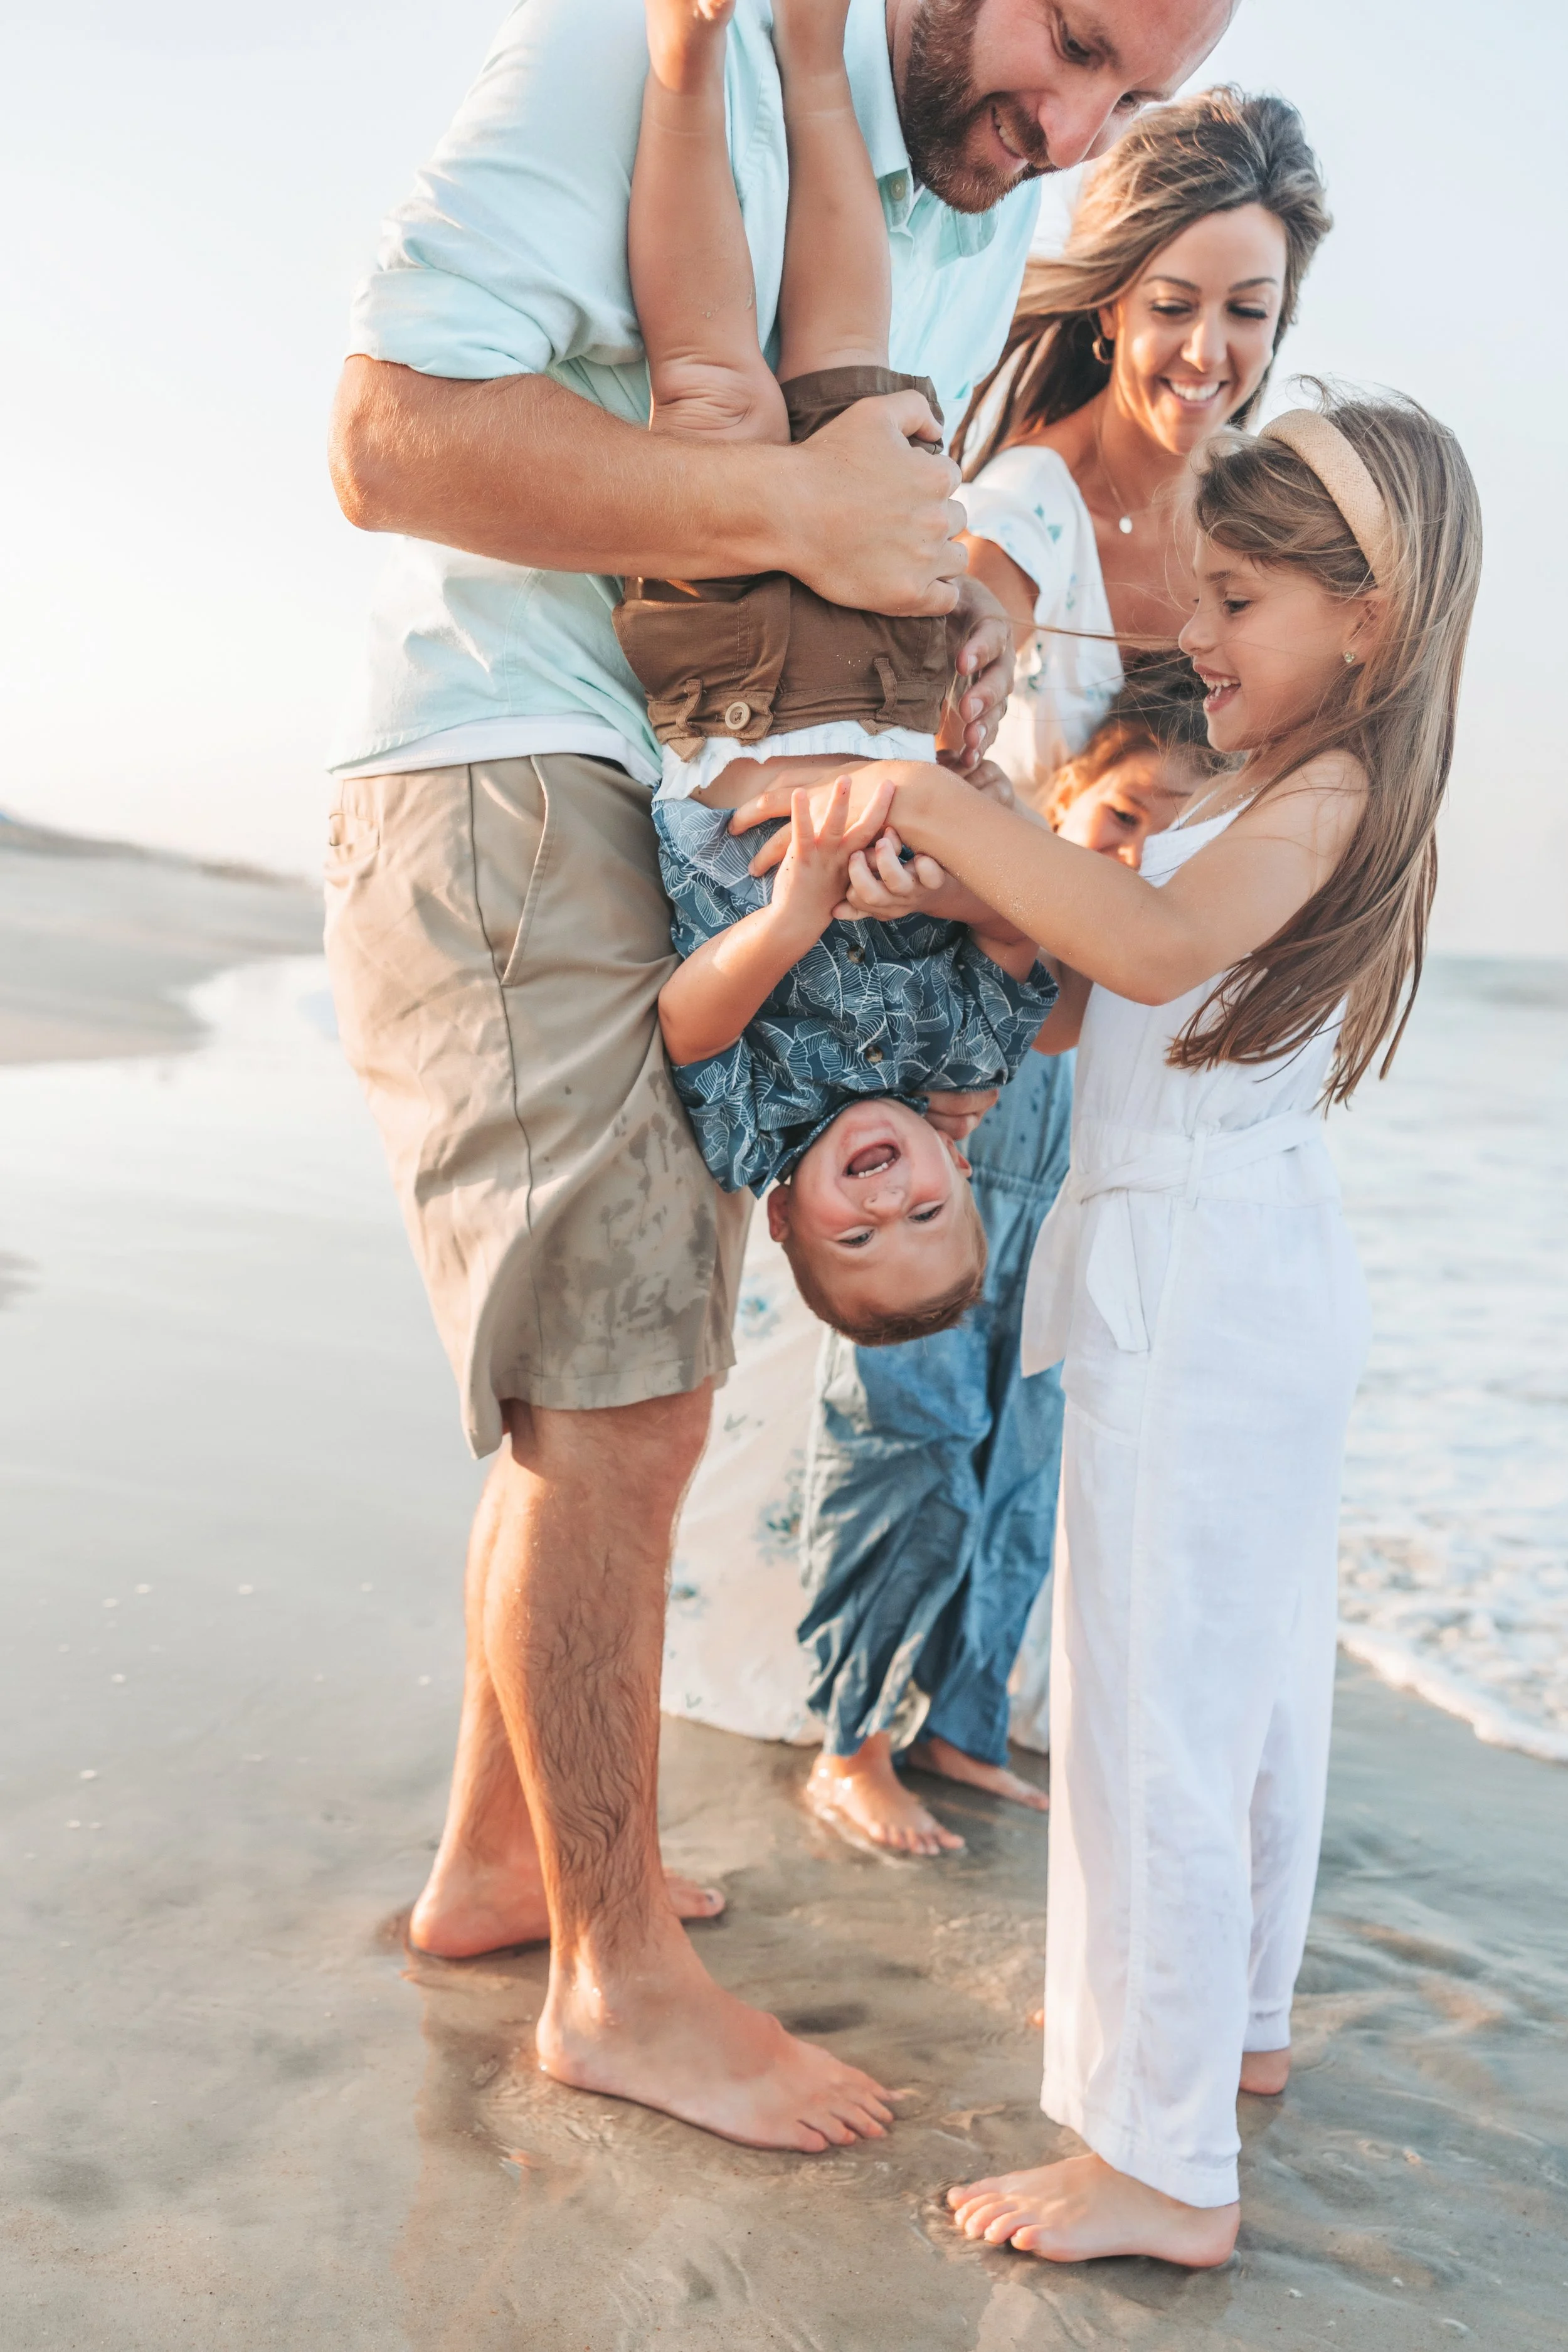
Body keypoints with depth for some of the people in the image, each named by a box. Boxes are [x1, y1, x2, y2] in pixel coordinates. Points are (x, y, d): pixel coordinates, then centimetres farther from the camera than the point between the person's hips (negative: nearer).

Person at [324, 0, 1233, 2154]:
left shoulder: (999, 224, 14)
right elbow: (392, 431, -20)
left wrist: (949, 648, 0)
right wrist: (791, 507, -24)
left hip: (712, 838, 9)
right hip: (503, 784, -9)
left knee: (609, 1403, 13)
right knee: (612, 1414, -10)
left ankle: (494, 1860, 28)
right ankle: (619, 1977, 7)